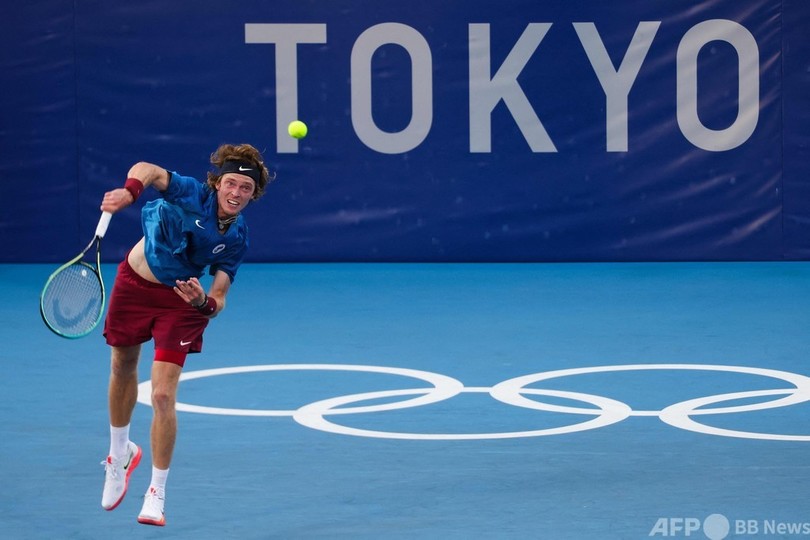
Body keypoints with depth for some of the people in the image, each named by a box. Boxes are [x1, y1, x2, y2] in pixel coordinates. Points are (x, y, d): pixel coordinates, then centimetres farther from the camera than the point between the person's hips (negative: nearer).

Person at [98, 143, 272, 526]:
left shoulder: (236, 240, -16)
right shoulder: (192, 194, -24)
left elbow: (218, 299, -13)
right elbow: (147, 170, -41)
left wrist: (205, 302, -37)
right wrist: (130, 190, -62)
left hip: (183, 298, 0)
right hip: (134, 283, 0)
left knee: (163, 396, -12)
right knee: (122, 369, 19)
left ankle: (156, 494, 1)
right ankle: (120, 454, 47)